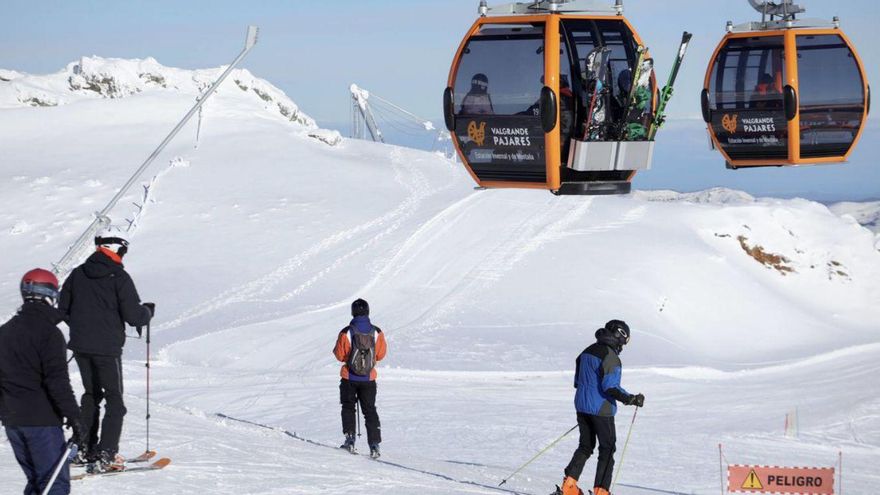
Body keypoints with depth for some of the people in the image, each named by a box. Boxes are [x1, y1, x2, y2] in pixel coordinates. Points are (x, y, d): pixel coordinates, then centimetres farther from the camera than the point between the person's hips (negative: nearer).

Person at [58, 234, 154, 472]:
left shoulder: (78, 274, 4)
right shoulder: (119, 278, -13)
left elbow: (63, 309, 11)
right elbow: (134, 316, -15)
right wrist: (148, 310, 6)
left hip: (80, 345, 6)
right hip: (107, 348, -6)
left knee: (91, 394, 21)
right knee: (114, 400, 2)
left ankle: (85, 449, 22)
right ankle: (106, 456, -7)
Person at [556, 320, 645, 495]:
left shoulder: (587, 352, 10)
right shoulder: (610, 356, -16)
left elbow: (577, 382, 15)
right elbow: (610, 386, -23)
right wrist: (631, 399, -19)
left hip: (582, 406, 8)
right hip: (601, 409, -8)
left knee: (585, 446, 16)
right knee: (607, 449, 4)